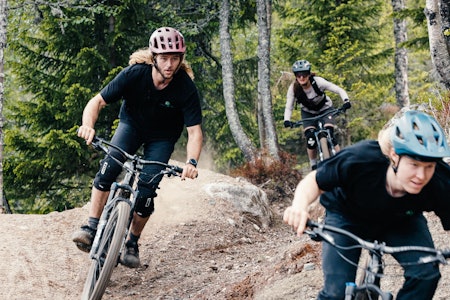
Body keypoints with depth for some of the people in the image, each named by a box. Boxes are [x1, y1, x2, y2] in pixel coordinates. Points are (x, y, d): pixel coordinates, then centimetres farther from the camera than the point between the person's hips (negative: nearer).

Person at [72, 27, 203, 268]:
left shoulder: (186, 88, -29)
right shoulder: (134, 74, -29)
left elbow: (194, 131, -29)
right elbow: (97, 101, -26)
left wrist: (191, 162, -47)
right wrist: (88, 125, -46)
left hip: (162, 137, -1)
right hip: (131, 124, 1)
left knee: (146, 193, -14)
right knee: (109, 167, -26)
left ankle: (132, 243, 9)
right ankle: (91, 228, -19)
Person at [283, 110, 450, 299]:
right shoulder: (358, 159, -38)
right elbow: (314, 181, -23)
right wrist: (300, 205, -46)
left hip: (400, 221, 2)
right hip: (347, 217, -2)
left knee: (426, 273, -22)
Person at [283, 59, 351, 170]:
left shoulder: (318, 82, -30)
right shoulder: (293, 88, -25)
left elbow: (340, 90, -27)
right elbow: (289, 107, -19)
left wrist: (346, 101, -45)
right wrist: (287, 120, -38)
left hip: (325, 109, -1)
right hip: (308, 112, 1)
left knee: (329, 133, -24)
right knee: (310, 138, -19)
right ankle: (314, 166, 0)